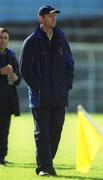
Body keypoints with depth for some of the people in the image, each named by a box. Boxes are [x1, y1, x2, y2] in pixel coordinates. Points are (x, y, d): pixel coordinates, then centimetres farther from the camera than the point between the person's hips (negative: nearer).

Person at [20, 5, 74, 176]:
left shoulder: (61, 40, 11)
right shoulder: (31, 42, -3)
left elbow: (69, 64, 17)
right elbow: (24, 69, -4)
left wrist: (67, 85, 6)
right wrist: (38, 88, -10)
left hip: (59, 97, 4)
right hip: (40, 96, -4)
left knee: (56, 131, 5)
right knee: (42, 132, -4)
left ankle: (48, 162, 18)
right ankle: (44, 167, -4)